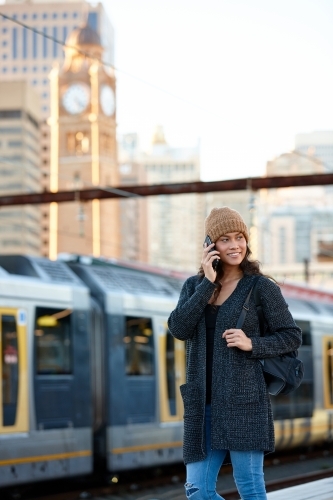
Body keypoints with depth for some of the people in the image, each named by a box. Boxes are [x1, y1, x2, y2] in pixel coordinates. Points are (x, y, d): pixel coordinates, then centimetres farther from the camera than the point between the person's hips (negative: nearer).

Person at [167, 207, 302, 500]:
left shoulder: (262, 288, 0)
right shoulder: (194, 286, 11)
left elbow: (292, 336, 3)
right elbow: (179, 329, -5)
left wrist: (252, 344, -13)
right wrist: (208, 283, -9)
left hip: (243, 401, -4)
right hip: (203, 402, 5)